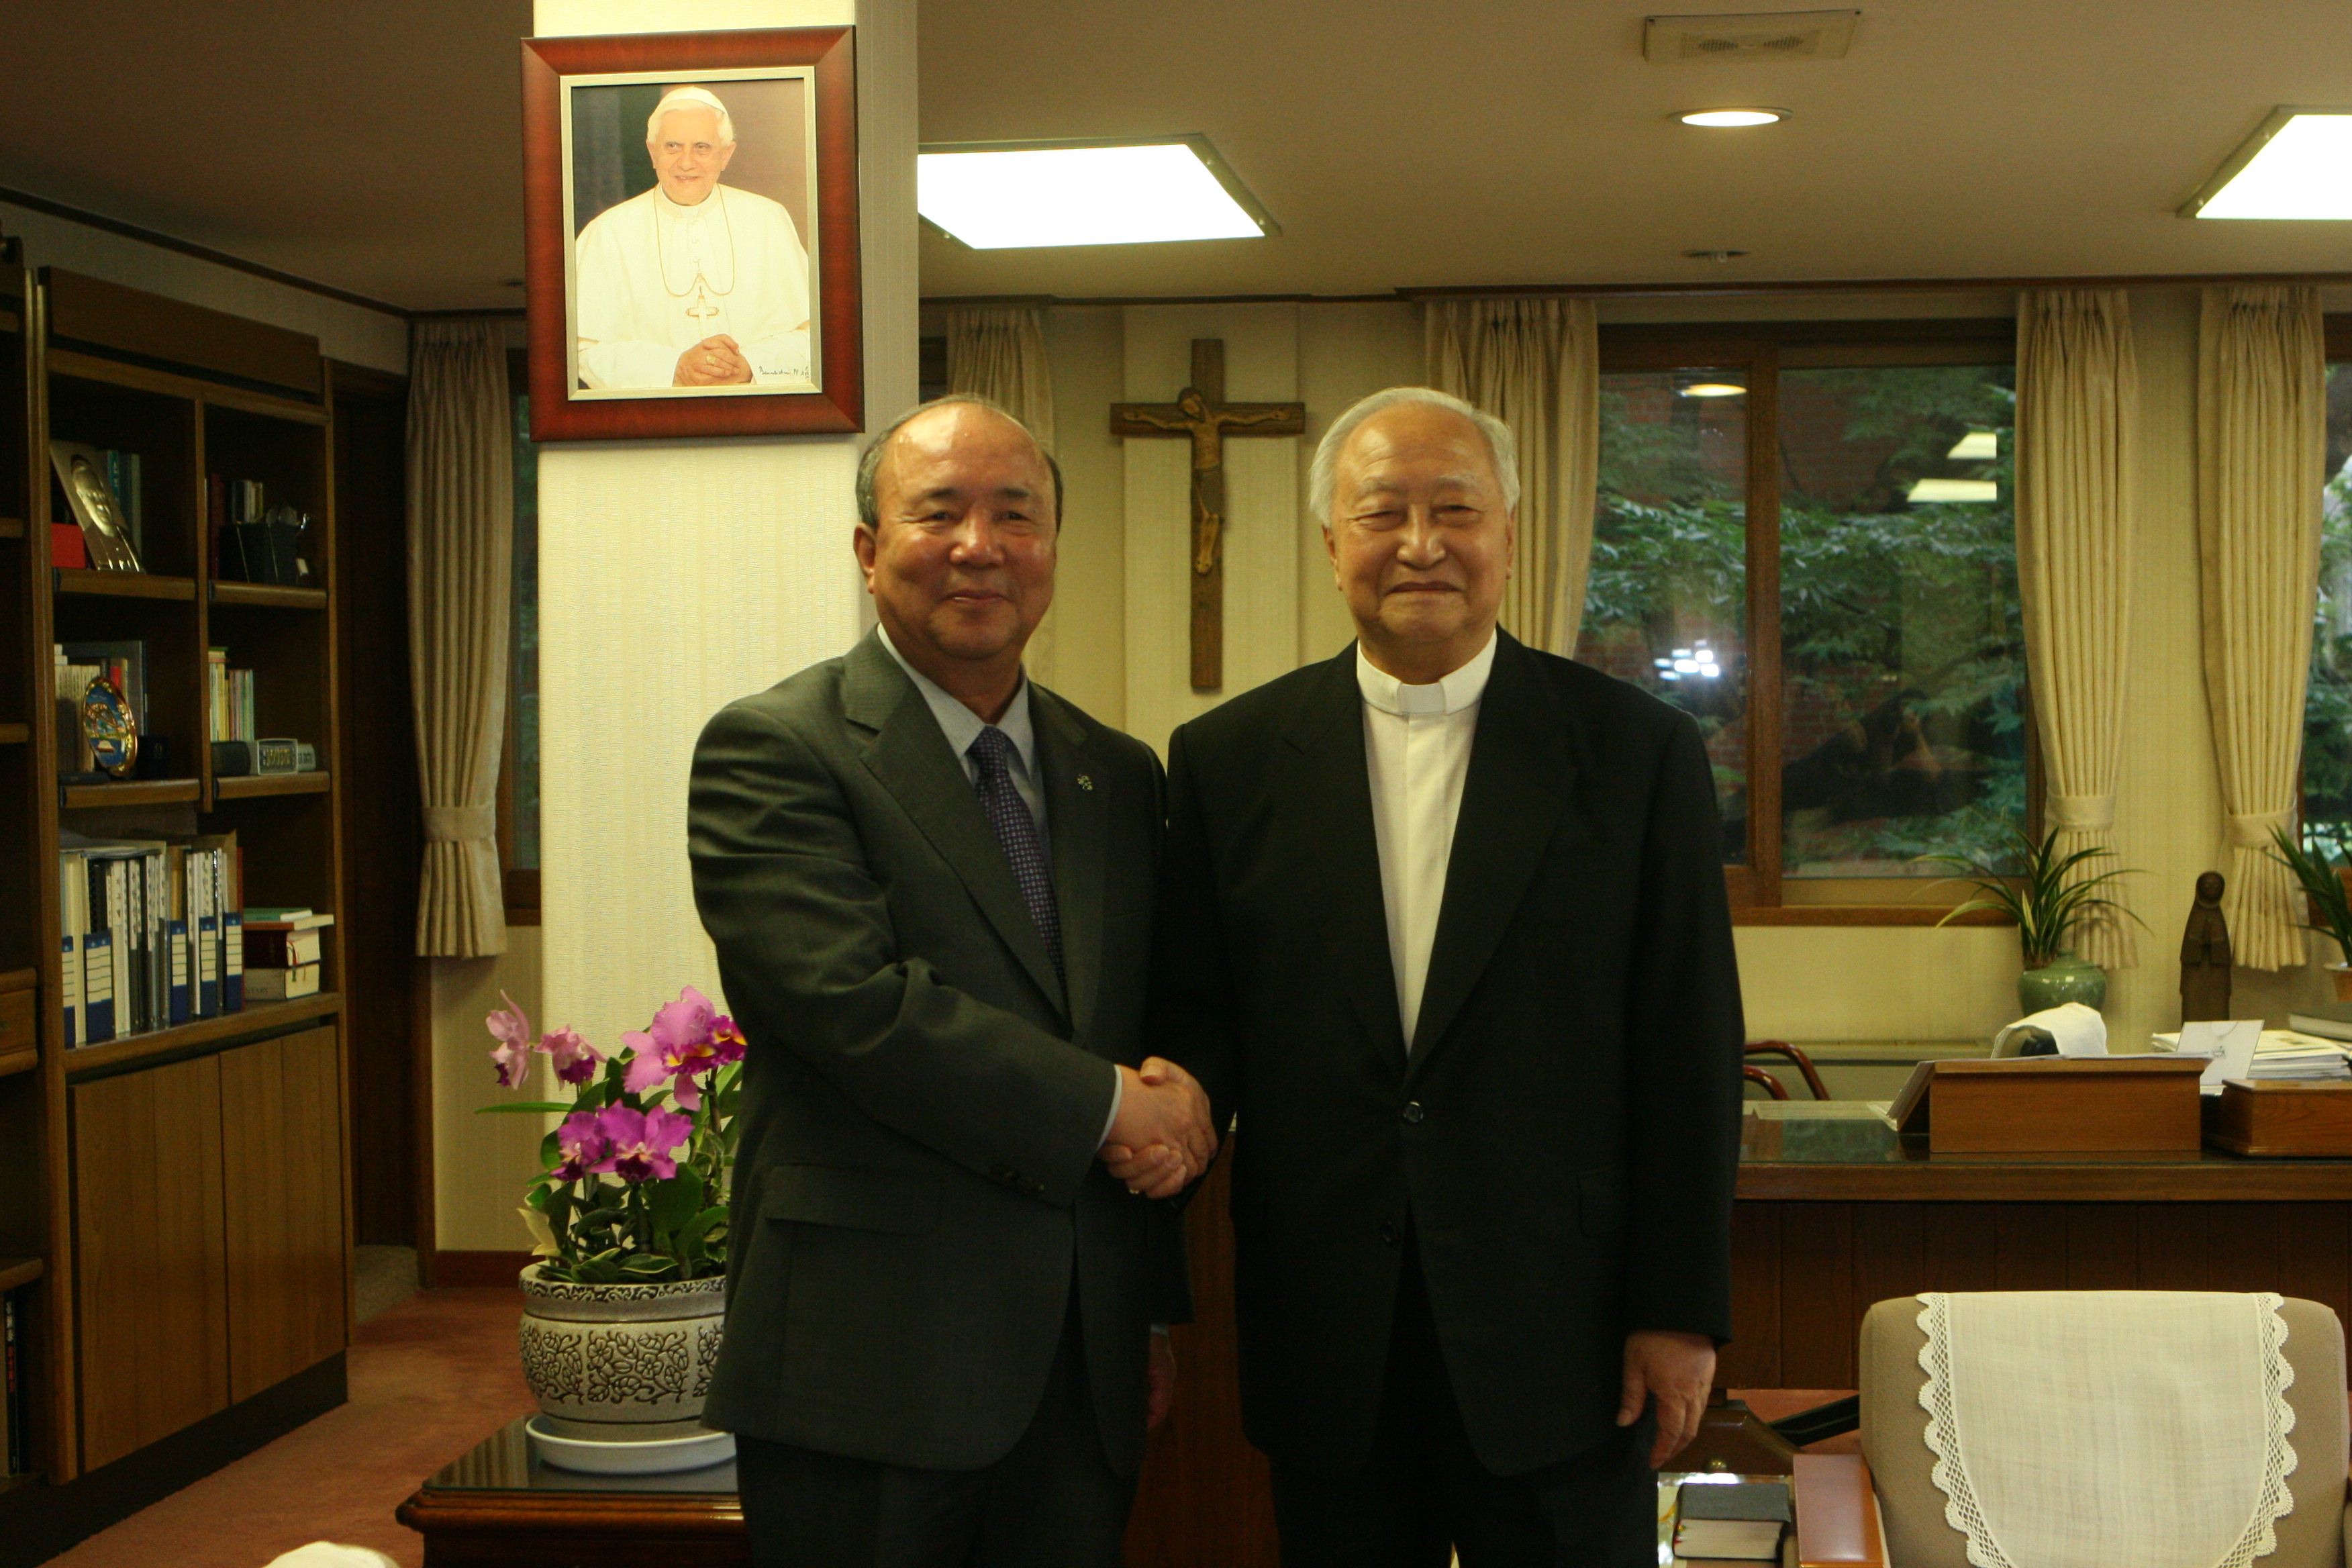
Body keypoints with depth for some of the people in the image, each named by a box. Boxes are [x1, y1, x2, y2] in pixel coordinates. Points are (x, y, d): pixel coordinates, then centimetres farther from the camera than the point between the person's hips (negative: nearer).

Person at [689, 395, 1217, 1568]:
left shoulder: (1120, 776, 13)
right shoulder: (770, 753, -7)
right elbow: (857, 1001, -20)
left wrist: (1152, 1311, 14)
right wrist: (1104, 1105, -13)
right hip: (867, 1371, -5)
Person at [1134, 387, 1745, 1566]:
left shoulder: (1639, 751, 0)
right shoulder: (1227, 759, 4)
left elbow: (1689, 1054, -1)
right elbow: (1194, 1012, 7)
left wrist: (1682, 1312, -4)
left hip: (1560, 1344, -1)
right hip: (1324, 1347, 2)